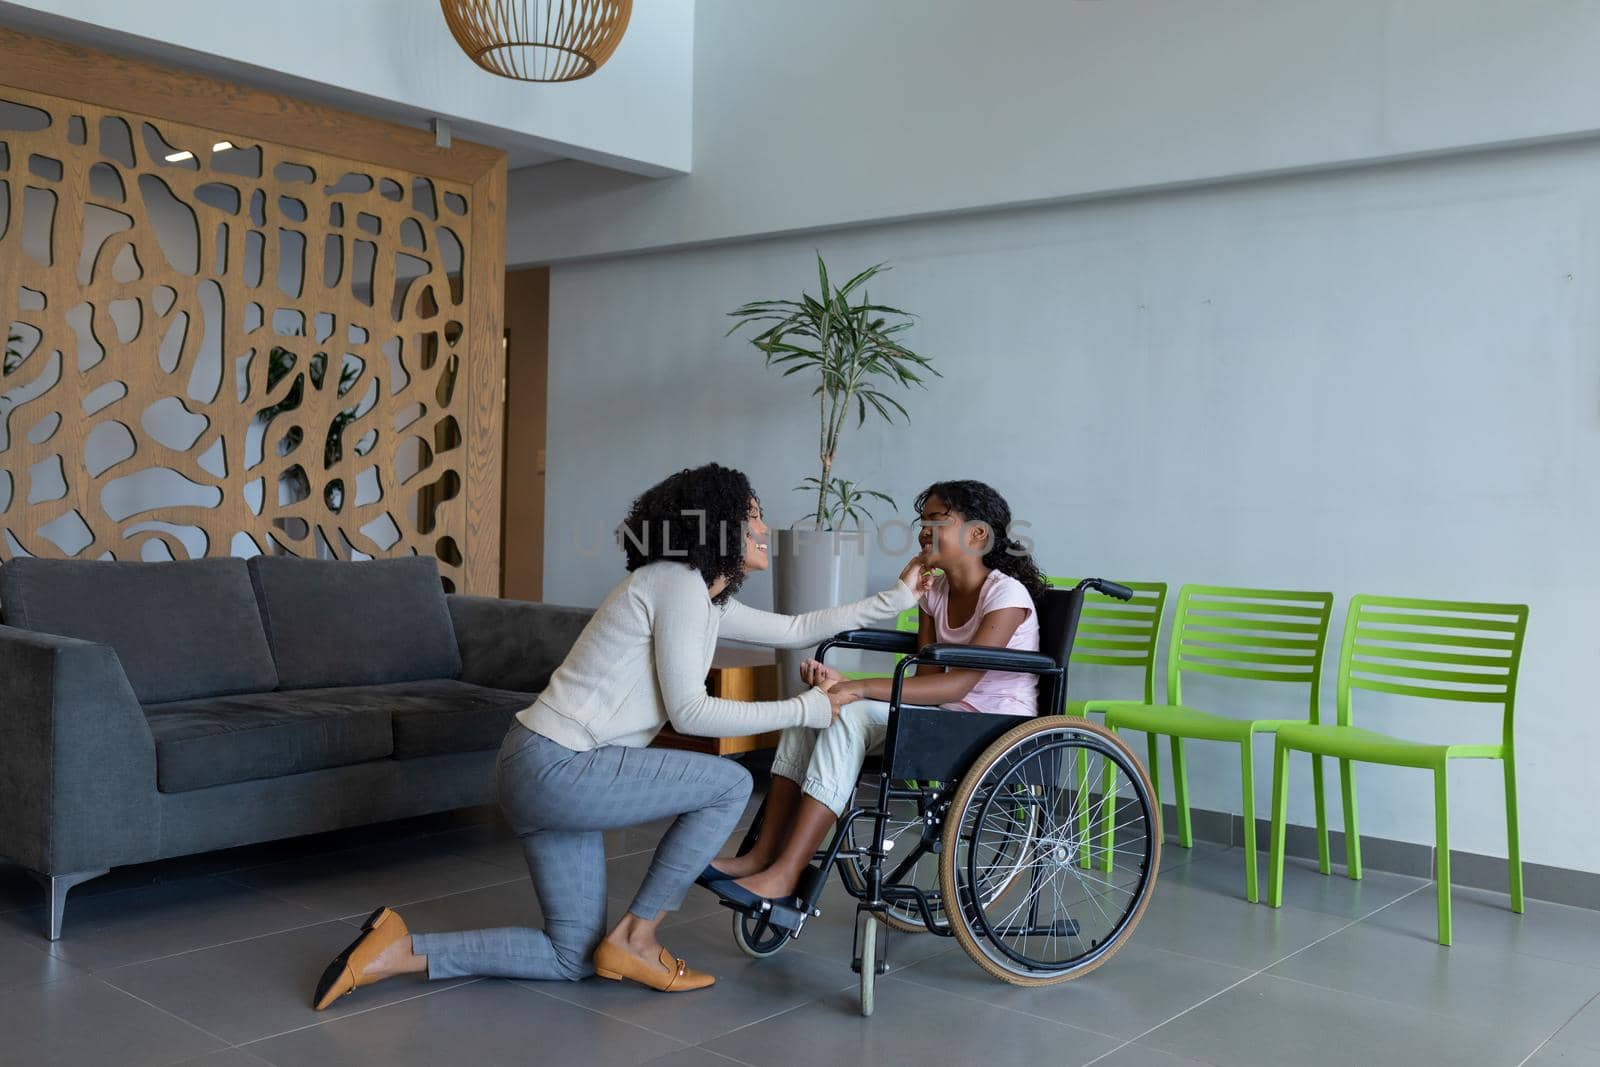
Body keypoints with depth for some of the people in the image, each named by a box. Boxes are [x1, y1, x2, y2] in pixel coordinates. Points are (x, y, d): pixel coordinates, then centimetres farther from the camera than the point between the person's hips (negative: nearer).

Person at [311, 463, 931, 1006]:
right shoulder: (678, 582, -13)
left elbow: (793, 629, 24)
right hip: (557, 766, -10)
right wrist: (804, 709, -9)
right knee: (730, 783, -6)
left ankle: (403, 952, 9)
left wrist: (895, 599, 25)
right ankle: (634, 940, 3)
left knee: (574, 959, 13)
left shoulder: (706, 597, 16)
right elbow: (688, 713, -15)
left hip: (543, 772, 10)